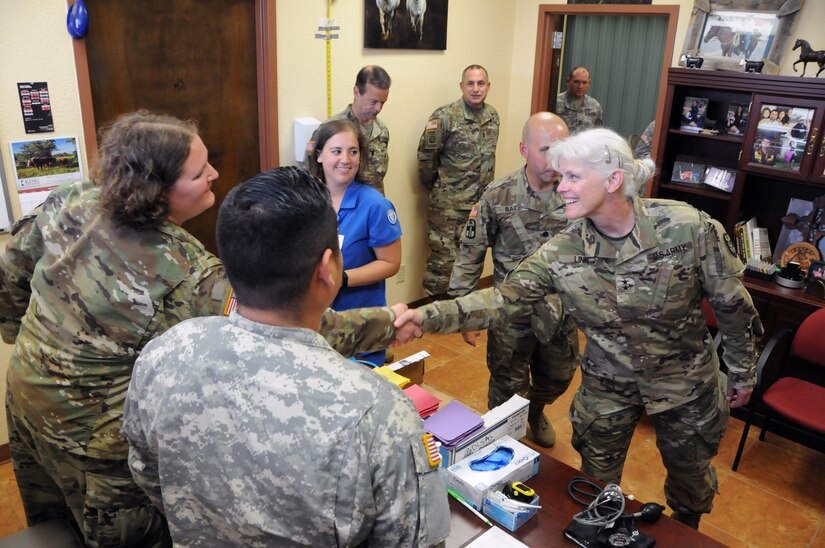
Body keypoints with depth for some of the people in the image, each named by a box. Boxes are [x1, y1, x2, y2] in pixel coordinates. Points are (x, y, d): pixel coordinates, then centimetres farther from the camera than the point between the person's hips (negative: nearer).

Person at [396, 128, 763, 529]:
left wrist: (742, 373, 1)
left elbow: (732, 303, -11)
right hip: (607, 385, 1)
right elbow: (503, 299, -21)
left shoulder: (689, 228, -23)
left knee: (690, 475, 23)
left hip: (685, 382, 0)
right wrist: (427, 316, -34)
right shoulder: (563, 251, -18)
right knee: (597, 486, 17)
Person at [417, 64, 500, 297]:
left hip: (481, 201, 6)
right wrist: (435, 187, 1)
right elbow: (426, 155, -9)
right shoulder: (445, 116, -13)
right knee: (444, 258, -4)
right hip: (449, 203, -6)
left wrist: (486, 189, 16)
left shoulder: (493, 115, 8)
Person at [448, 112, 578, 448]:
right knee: (508, 387, 13)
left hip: (561, 308, 3)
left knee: (558, 377, 22)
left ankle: (535, 411, 57)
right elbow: (470, 254, -7)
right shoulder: (498, 196, -13)